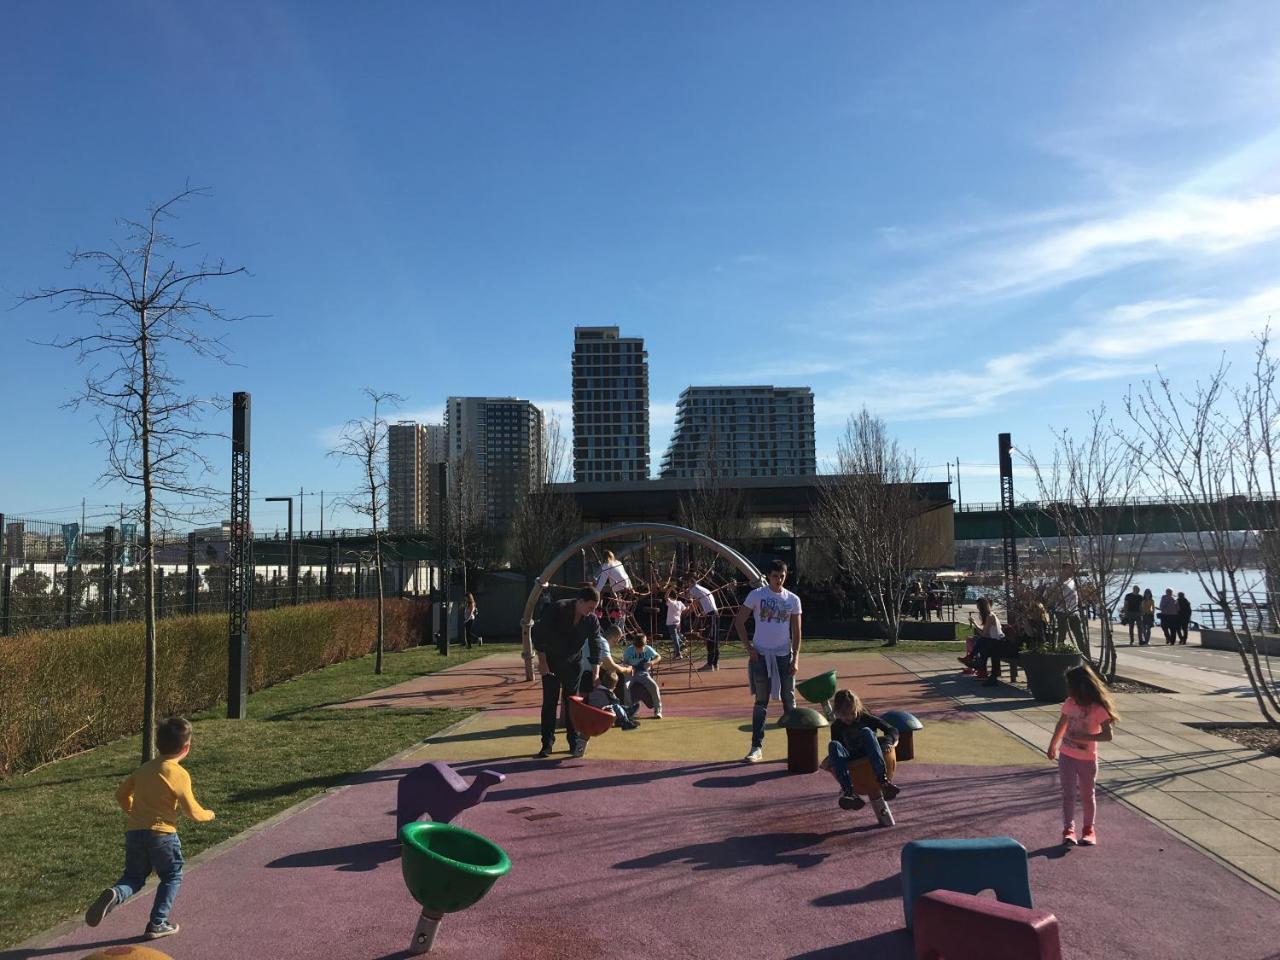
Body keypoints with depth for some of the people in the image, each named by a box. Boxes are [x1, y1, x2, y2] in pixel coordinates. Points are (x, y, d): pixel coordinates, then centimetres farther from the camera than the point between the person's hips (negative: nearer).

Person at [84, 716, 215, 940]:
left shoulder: (144, 768, 11)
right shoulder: (179, 774, -9)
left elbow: (121, 795, 18)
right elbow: (192, 811, -8)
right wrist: (208, 814, 13)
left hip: (134, 832, 5)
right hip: (162, 833, -5)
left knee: (133, 877, 18)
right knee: (172, 878, 14)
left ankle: (115, 895, -14)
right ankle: (157, 924, 11)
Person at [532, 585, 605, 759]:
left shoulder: (592, 621, -13)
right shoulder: (557, 609, -24)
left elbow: (595, 647, -7)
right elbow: (539, 634, -18)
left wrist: (596, 674, -13)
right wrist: (542, 662, -16)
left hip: (574, 663, 3)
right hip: (551, 662, -2)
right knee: (549, 702, -3)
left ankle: (574, 741, 14)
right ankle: (547, 744, 4)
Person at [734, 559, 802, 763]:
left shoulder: (793, 599, 3)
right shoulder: (756, 595, -4)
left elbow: (796, 631, 5)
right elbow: (739, 621, 0)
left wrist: (795, 658, -3)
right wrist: (748, 647, -7)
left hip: (784, 655, 2)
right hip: (761, 655, -2)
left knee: (789, 701, 7)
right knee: (761, 702, 1)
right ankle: (757, 747, 6)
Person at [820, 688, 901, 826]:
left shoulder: (866, 718, 2)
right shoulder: (836, 727, 6)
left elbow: (892, 730, 0)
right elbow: (838, 750, 10)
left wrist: (888, 742, -21)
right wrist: (831, 760, -11)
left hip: (869, 758, -1)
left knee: (866, 732, -29)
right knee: (833, 745, -28)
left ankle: (882, 779, -45)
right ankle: (848, 791, -46)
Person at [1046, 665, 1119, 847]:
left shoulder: (1098, 709, -18)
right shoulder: (1070, 703, -3)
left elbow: (1107, 735, -19)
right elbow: (1062, 725, 12)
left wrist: (1084, 737, -28)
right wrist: (1052, 746, 21)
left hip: (1088, 759, -3)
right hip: (1067, 756, 3)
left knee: (1087, 795, 12)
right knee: (1068, 793, -3)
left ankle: (1089, 830, 27)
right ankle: (1068, 830, -5)